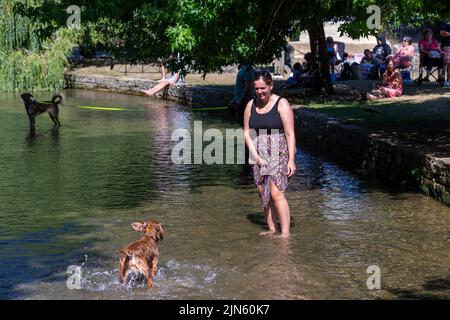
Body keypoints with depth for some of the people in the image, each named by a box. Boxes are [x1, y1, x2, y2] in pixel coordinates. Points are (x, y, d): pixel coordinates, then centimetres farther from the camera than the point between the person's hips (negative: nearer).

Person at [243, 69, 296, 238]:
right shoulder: (251, 105, 8)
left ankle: (285, 232, -13)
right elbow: (247, 133, 8)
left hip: (279, 154, -5)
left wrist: (291, 160, -15)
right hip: (259, 155, 6)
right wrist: (256, 155, -5)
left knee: (276, 193, -15)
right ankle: (272, 229, 14)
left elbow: (290, 134, -9)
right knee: (263, 193, 5)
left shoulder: (281, 104, -6)